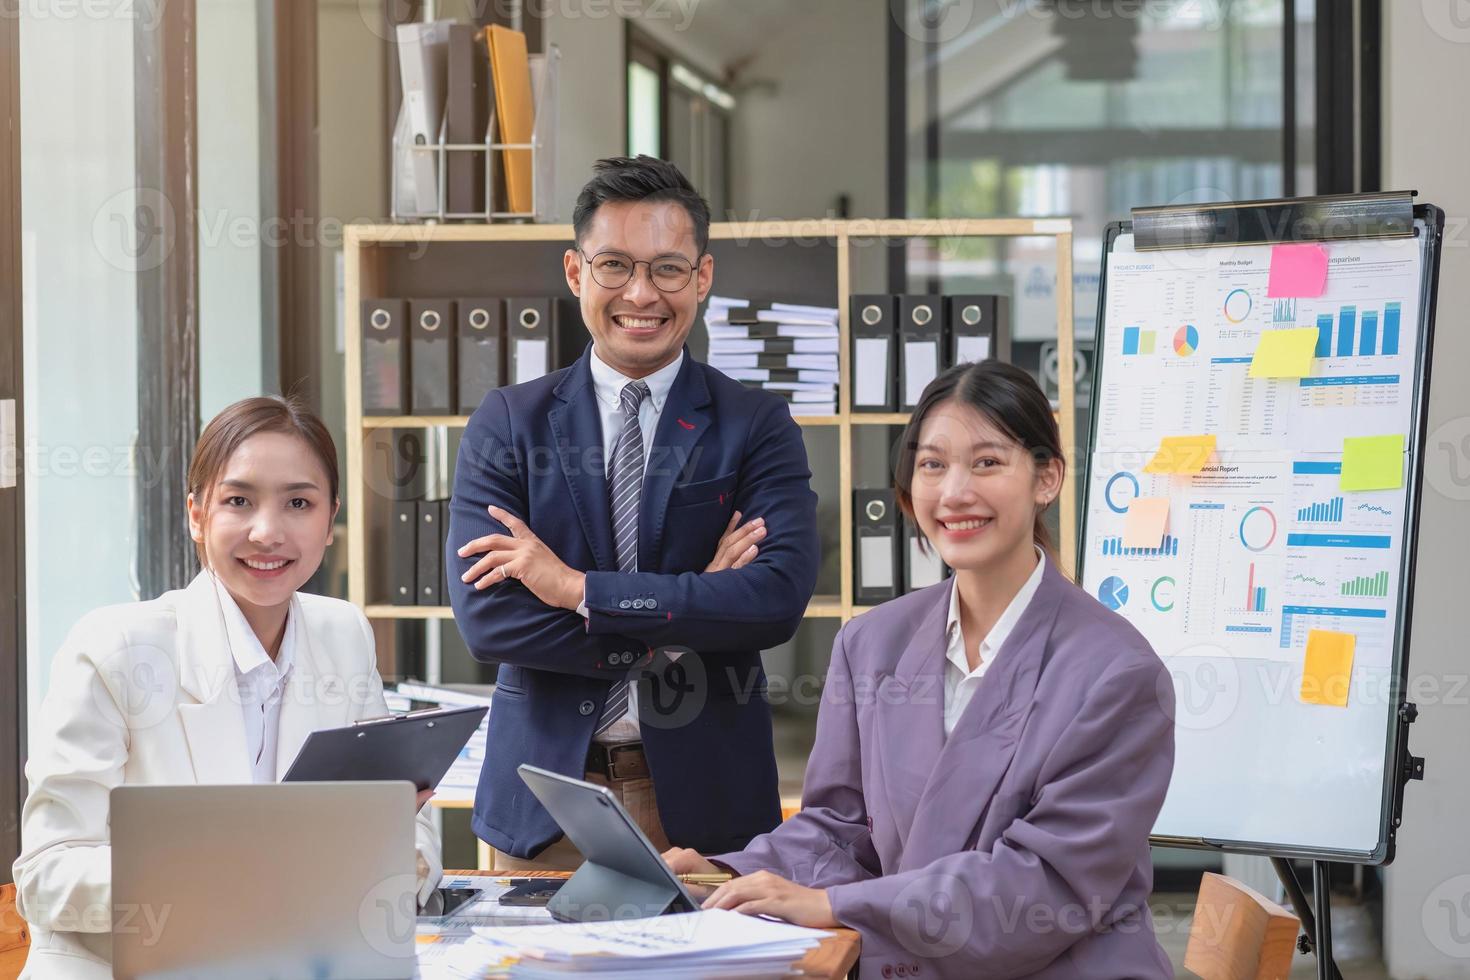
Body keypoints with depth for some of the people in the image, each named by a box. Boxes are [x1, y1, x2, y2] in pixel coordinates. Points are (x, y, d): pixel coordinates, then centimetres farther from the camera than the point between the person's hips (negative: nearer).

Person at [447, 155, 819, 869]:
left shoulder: (757, 427, 1)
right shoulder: (506, 425, 3)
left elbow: (780, 597, -15)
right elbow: (484, 615, -9)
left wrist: (578, 588, -16)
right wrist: (683, 627, -14)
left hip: (705, 803, 0)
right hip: (543, 804, 1)